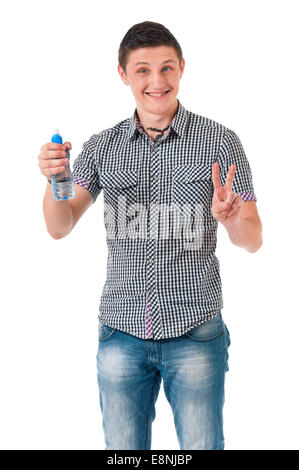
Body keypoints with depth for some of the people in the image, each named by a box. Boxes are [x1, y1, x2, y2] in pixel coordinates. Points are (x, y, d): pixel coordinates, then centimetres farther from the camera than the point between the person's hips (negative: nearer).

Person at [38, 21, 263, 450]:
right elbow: (60, 227, -1)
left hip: (196, 334, -2)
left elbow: (252, 241, -2)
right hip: (121, 333, 2)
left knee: (202, 446, 9)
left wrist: (229, 217, -24)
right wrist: (54, 177, -20)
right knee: (123, 448, 14)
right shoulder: (102, 147, 4)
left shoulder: (219, 141, -3)